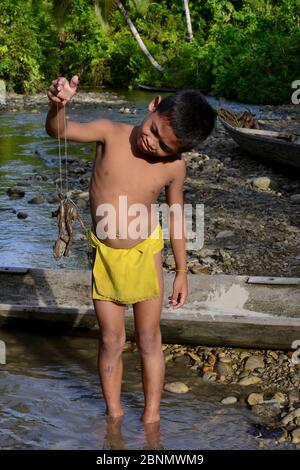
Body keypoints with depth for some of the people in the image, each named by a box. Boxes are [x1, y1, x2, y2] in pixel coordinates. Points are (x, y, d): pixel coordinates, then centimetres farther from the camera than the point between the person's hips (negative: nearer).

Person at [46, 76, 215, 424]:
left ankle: (151, 416, 23)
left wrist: (182, 271, 5)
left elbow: (176, 215, -1)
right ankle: (113, 413, 25)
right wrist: (58, 105, -48)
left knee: (149, 340, 9)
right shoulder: (110, 134, -16)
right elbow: (58, 130, -25)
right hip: (104, 255, 1)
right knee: (111, 341, 10)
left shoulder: (174, 166, -14)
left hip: (145, 254, 0)